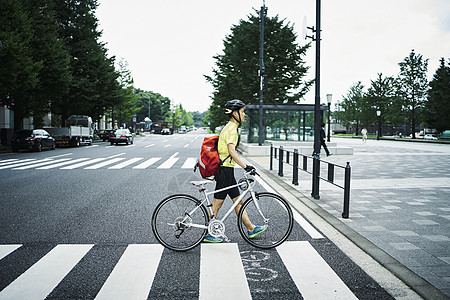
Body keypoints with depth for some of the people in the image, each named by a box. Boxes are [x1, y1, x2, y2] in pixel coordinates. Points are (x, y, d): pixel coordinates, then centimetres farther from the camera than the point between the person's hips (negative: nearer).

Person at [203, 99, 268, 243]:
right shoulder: (231, 129, -16)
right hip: (225, 170, -10)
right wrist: (245, 166, -32)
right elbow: (232, 151, -27)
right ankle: (208, 234, 8)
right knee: (217, 204, -2)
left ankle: (251, 229, 21)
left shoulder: (230, 127, 17)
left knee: (238, 201, 13)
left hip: (226, 171, 10)